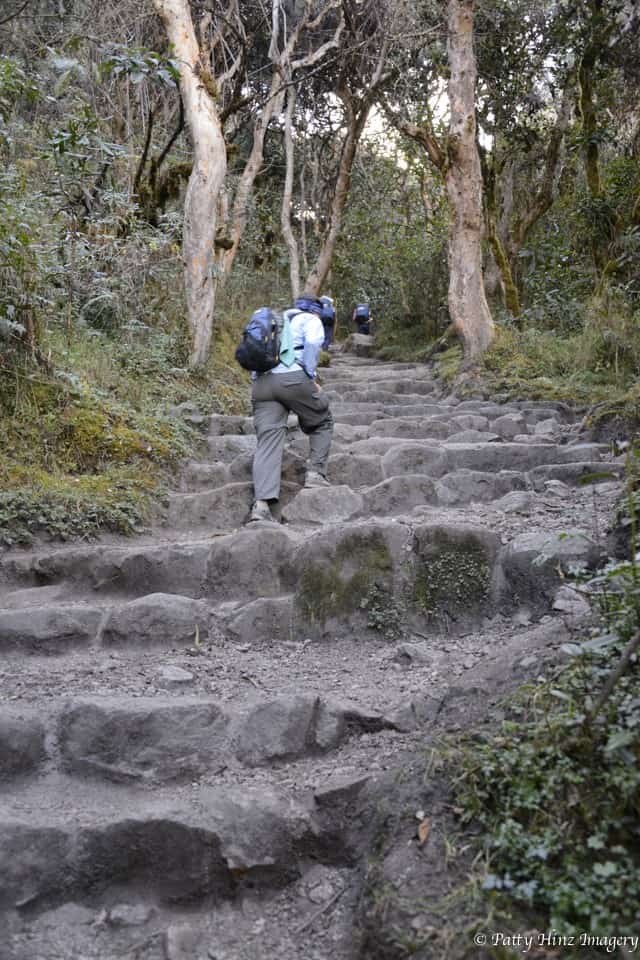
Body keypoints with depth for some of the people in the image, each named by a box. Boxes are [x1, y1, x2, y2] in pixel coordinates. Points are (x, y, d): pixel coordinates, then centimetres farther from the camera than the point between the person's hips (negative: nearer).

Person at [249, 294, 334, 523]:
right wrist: (311, 377, -2)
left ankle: (261, 503, -20)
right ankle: (315, 473, 6)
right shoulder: (310, 320, 15)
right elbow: (313, 343, -8)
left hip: (261, 382, 5)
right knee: (322, 422, 19)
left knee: (268, 441, -5)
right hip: (292, 378, -5)